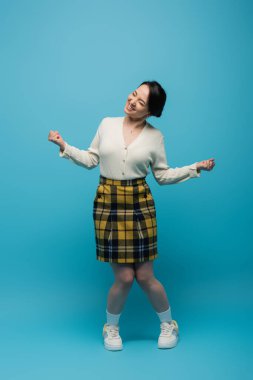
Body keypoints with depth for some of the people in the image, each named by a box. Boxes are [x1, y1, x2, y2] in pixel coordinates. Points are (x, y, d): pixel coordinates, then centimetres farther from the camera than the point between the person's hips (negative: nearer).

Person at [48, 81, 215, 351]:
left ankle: (168, 324, 31)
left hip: (140, 204, 0)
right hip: (107, 204, 0)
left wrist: (196, 168, -2)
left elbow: (163, 176, 6)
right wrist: (64, 146, 0)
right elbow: (91, 160, 9)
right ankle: (111, 327, 28)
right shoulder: (107, 124, 3)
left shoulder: (155, 136, 1)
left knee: (144, 276, 2)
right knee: (124, 277, -2)